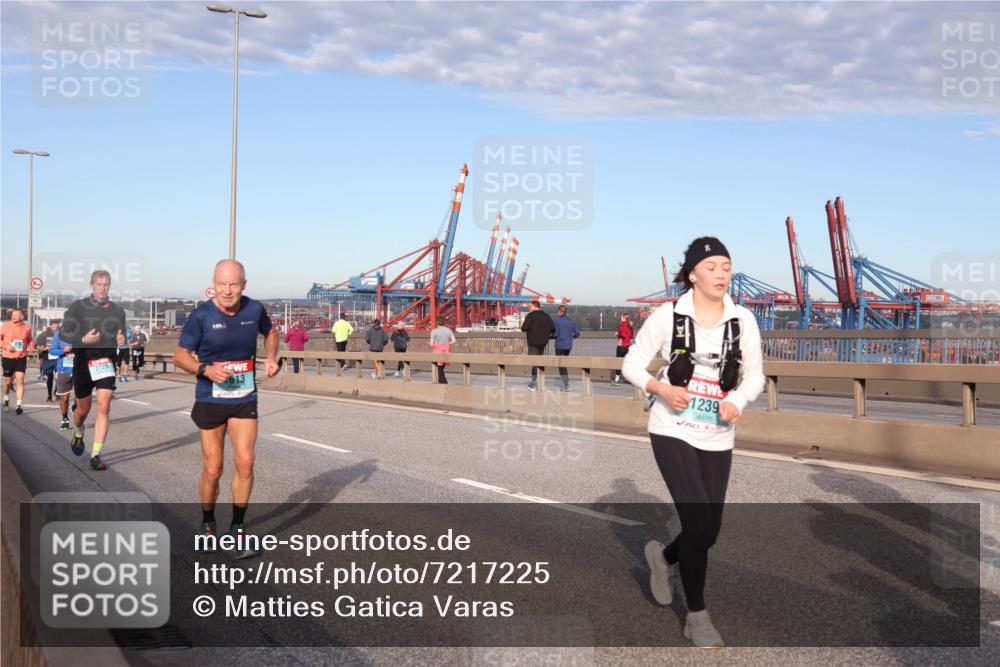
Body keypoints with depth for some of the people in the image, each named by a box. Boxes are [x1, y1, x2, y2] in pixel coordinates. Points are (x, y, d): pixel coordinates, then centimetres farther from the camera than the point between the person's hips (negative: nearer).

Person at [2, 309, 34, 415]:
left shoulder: (27, 327, 0)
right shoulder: (6, 326, -4)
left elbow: (30, 339, 16)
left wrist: (31, 347, -2)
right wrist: (6, 346, -15)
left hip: (21, 358, 0)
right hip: (8, 357, 0)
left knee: (20, 380, -10)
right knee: (8, 381, 11)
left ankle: (19, 405, -8)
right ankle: (6, 400, 38)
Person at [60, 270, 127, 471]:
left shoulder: (117, 310, 8)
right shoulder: (78, 307, 0)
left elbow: (122, 337, 18)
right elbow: (63, 334, -1)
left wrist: (121, 341, -5)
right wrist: (84, 340, -17)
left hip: (107, 362, 1)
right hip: (83, 362, -1)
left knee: (104, 408, -13)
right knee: (83, 410, 12)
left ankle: (96, 456, -9)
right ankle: (78, 435, 47)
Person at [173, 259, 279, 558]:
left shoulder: (254, 309, -4)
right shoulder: (201, 316, -14)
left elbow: (270, 332, 18)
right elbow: (180, 356, -6)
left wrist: (271, 357, -1)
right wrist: (206, 370, -24)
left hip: (245, 399, 2)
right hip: (210, 401, -2)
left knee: (245, 462, -9)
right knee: (213, 469, 4)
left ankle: (237, 531, 5)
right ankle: (207, 523, 30)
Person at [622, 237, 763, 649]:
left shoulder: (742, 320, -1)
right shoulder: (669, 316, -8)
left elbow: (755, 375, 7)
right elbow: (632, 365, -1)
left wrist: (737, 400, -14)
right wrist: (662, 389, -20)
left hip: (718, 438, 4)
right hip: (672, 432, -4)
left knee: (709, 530, 8)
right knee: (698, 522, -13)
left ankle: (664, 558, 42)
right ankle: (697, 617, 6)